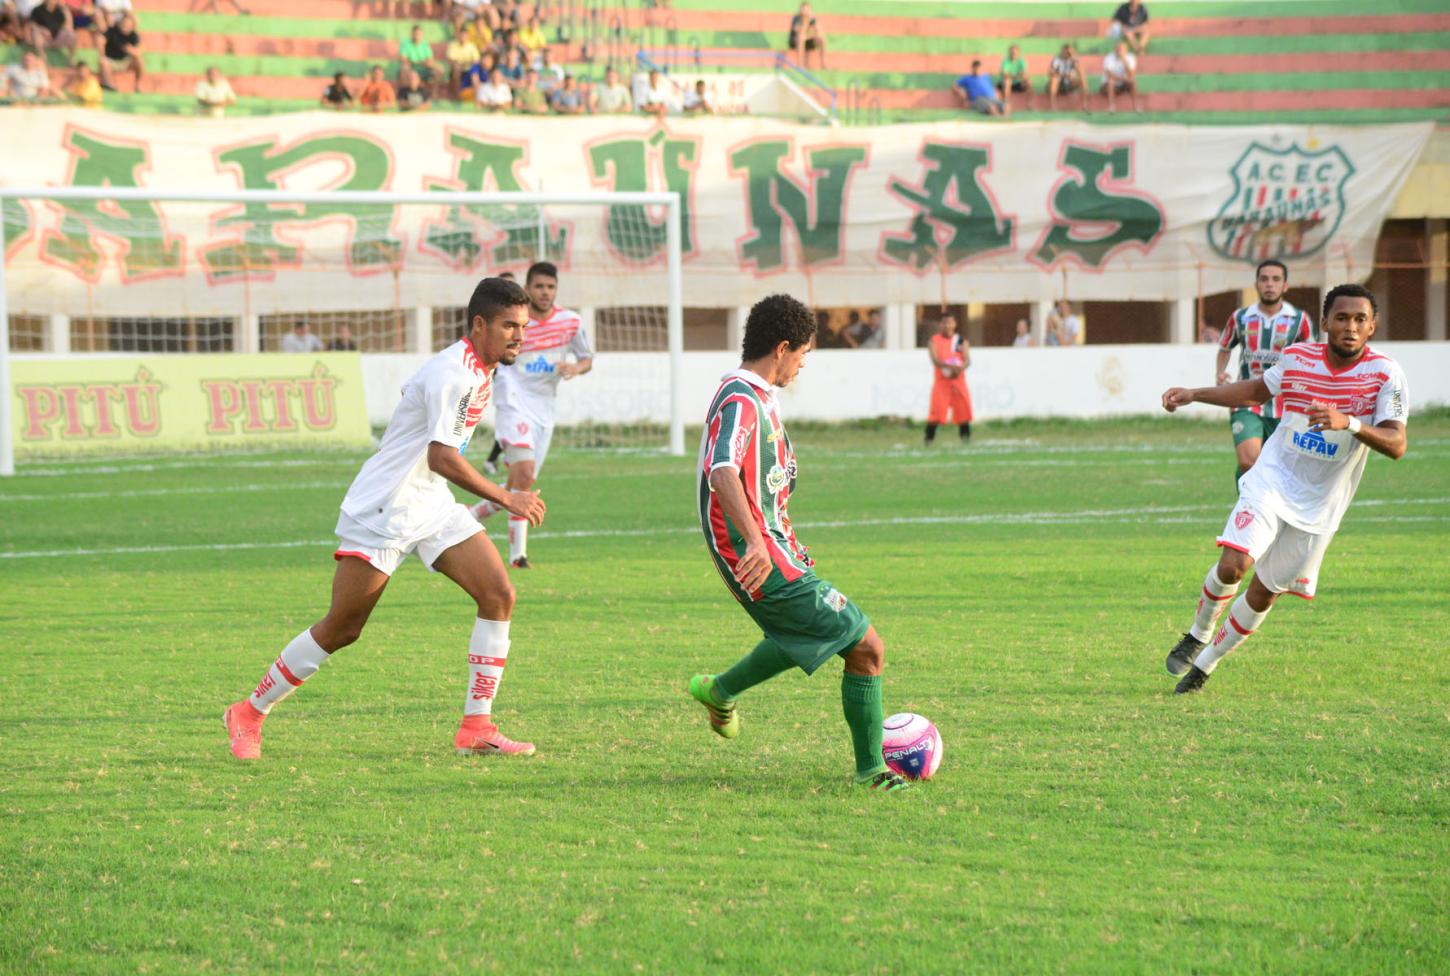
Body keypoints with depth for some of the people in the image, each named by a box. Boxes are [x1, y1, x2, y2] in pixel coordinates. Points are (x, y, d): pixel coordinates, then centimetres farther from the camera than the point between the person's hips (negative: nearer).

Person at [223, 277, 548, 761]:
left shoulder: (481, 370, 9)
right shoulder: (451, 372, -22)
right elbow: (441, 456, -32)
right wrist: (506, 499, -30)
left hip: (433, 506, 9)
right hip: (382, 510, -9)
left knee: (499, 595, -9)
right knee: (341, 629, -2)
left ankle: (476, 728, -5)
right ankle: (249, 714, 15)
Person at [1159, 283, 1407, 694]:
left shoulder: (1385, 374, -14)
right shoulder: (1297, 358, -5)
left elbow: (1396, 445, -23)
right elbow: (1258, 389, 17)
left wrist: (1349, 422, -39)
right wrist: (1193, 395, 11)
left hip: (1318, 506, 0)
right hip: (1273, 479, 0)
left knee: (1265, 593, 6)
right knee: (1234, 564, -21)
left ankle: (1205, 664, 27)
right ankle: (1198, 635, 7)